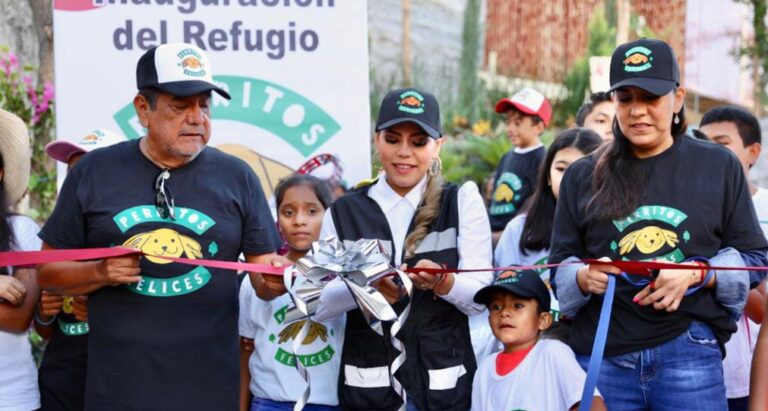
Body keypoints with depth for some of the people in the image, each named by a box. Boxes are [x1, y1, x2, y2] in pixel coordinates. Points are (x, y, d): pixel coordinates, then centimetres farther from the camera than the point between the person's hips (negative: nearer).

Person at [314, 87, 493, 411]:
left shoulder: (462, 202, 2)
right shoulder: (343, 212, 4)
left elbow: (481, 297, -6)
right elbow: (318, 304, -4)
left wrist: (442, 282, -26)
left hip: (444, 383, 0)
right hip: (367, 384, 1)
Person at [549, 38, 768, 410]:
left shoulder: (719, 166, 8)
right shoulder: (583, 176, 11)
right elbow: (560, 264, 11)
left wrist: (696, 274, -11)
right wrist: (584, 277, -12)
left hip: (689, 354, -1)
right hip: (601, 356, 1)